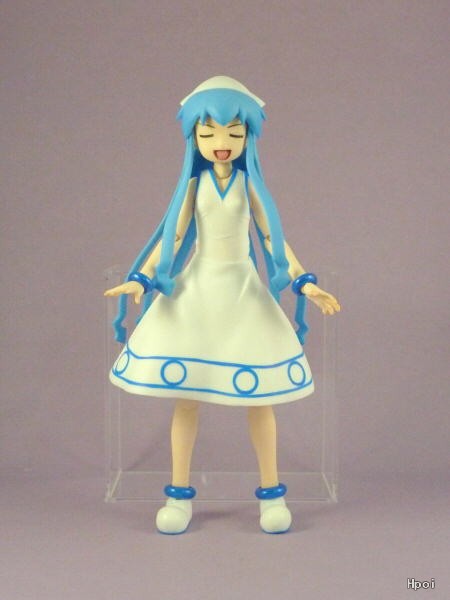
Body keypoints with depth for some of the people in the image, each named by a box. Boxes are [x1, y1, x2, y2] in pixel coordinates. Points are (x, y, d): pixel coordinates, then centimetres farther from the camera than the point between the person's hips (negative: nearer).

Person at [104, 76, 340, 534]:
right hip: (195, 288, 1)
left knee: (258, 397, 1)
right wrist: (140, 279, -11)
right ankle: (179, 494, 14)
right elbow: (173, 236, 1)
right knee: (185, 395, 1)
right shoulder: (194, 184, 2)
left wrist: (303, 282, -11)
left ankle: (271, 493, 15)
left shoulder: (249, 184, 1)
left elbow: (272, 236, 0)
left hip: (243, 289, 0)